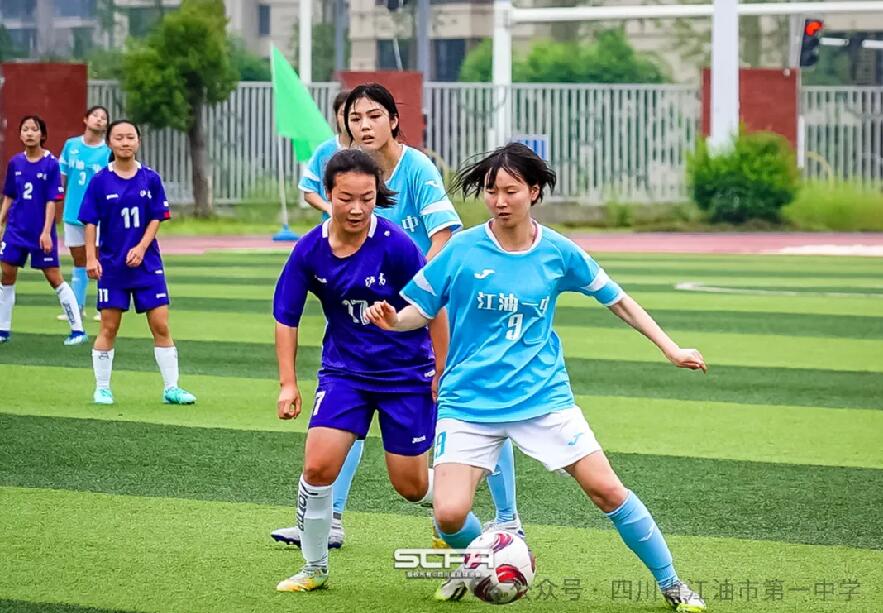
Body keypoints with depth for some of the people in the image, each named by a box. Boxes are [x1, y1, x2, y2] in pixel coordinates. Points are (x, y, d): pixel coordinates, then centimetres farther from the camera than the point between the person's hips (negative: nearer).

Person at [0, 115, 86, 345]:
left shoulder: (51, 164, -8)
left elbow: (51, 201, -10)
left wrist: (46, 232, -15)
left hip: (41, 233, -5)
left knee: (54, 277, -3)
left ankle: (78, 330, 2)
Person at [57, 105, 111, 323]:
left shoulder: (108, 152, -4)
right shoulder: (71, 145, 4)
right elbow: (61, 178, 10)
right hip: (73, 213, 3)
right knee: (79, 261, 12)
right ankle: (77, 307, 19)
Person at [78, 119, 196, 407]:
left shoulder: (150, 179, 1)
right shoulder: (100, 181, -3)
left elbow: (156, 219, 1)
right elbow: (90, 223, -3)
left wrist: (141, 248, -13)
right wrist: (91, 258, -12)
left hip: (147, 263, 1)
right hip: (112, 264, -1)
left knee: (161, 326, 0)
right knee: (109, 328, 3)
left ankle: (171, 388, 6)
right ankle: (102, 388, 14)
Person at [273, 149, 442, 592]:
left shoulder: (397, 246, -20)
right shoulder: (309, 250, -10)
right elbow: (286, 316, 1)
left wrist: (442, 374, -5)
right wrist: (288, 384, -3)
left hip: (407, 373, -3)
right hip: (344, 370, 3)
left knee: (411, 485, 5)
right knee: (318, 467, -13)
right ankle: (314, 568, 8)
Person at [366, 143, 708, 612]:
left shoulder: (558, 252, -1)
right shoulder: (463, 250, -6)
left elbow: (617, 300, 12)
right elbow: (421, 310, 0)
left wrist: (671, 350, 9)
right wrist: (393, 319, -23)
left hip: (543, 397, 1)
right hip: (469, 402, -1)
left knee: (606, 489, -8)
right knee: (449, 514, -14)